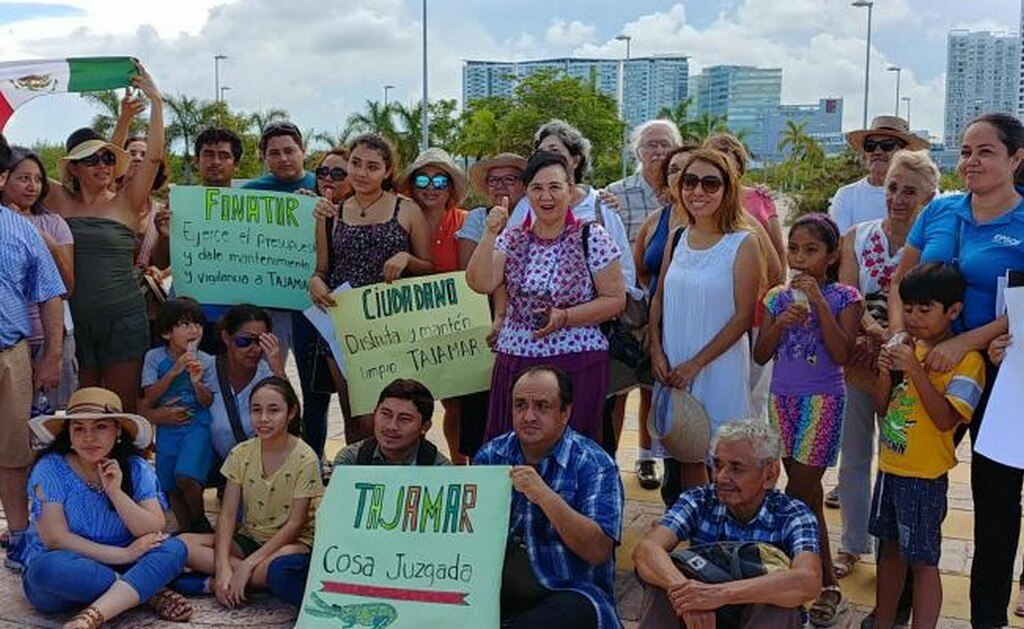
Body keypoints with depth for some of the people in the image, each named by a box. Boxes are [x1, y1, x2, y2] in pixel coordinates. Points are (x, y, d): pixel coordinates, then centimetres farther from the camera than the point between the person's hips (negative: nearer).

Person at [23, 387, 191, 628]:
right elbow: (55, 538, -17)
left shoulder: (136, 469, 0)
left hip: (118, 569, 3)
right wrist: (124, 555, -18)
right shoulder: (51, 469, -9)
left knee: (175, 548, -21)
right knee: (48, 566, -36)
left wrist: (115, 491, -21)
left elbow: (156, 532, -9)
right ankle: (151, 593, -20)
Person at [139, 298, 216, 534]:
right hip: (167, 428, 3)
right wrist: (174, 371, -18)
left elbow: (207, 402, -3)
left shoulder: (205, 361, -4)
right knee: (171, 487, 9)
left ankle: (201, 522, 4)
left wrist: (197, 383, -22)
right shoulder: (155, 358, -2)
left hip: (197, 425, -3)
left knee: (186, 477, -22)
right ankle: (185, 529, 29)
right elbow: (150, 398, -8)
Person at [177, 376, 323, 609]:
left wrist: (249, 564, -22)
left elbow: (295, 524, -14)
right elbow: (227, 514, -5)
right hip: (248, 539, 5)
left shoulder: (305, 459, -11)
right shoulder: (241, 453, 1)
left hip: (290, 543, -5)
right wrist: (223, 566, -21)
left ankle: (211, 584, -20)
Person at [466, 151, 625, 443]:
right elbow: (481, 284, -5)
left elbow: (615, 299, -3)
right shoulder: (512, 239, 7)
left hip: (577, 363, -3)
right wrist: (490, 233, -12)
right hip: (514, 361, 3)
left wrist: (565, 317, -14)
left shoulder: (591, 238, -2)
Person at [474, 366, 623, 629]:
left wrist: (545, 496, -26)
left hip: (566, 593, -1)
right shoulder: (491, 454, 7)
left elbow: (598, 552, -17)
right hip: (495, 587, 2)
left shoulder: (594, 465, -7)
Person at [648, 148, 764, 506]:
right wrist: (656, 352, -2)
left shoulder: (743, 244, -9)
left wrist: (696, 364, -13)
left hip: (719, 367, -5)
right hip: (672, 367, 5)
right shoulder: (676, 239, 7)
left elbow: (744, 316, -11)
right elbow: (659, 301, 12)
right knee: (684, 454, 12)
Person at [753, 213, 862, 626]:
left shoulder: (843, 297, -5)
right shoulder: (779, 297, 6)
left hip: (822, 402, -5)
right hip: (783, 399, 5)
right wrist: (780, 323, -13)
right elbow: (760, 355, 4)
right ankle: (827, 585, 21)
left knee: (798, 496, -6)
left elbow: (842, 354, -16)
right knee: (807, 493, 11)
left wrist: (819, 301, -19)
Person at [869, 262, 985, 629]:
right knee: (890, 548, 18)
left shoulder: (966, 358, -12)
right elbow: (882, 408, 9)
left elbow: (946, 419, -22)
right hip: (889, 468, 7)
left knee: (922, 560, 1)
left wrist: (914, 370, -25)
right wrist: (885, 372, -9)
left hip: (925, 477, -7)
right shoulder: (906, 348, 6)